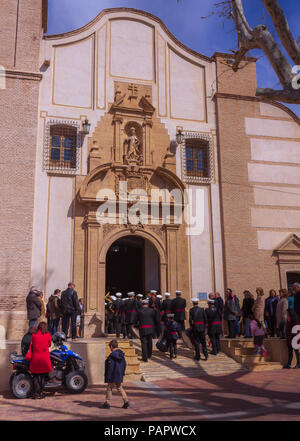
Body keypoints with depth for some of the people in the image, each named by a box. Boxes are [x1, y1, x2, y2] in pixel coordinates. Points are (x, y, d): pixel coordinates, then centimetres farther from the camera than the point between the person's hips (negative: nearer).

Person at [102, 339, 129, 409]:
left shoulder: (112, 355, -19)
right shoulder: (121, 353, 6)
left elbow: (110, 367, -21)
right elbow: (124, 364, 14)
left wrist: (107, 376, -15)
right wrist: (122, 373, 22)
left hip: (113, 376, -7)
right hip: (120, 375, 7)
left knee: (109, 388, 6)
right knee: (120, 388, 17)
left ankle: (107, 403, 12)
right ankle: (126, 401, 8)